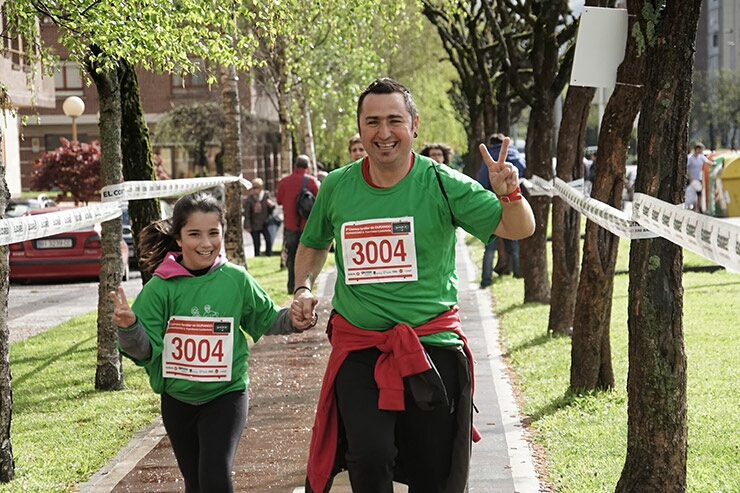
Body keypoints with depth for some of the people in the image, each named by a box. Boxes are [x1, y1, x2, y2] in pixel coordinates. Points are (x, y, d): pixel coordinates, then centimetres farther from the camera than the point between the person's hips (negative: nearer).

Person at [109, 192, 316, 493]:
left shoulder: (236, 280, -8)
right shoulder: (162, 287, -11)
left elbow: (267, 319, 7)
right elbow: (144, 350, -10)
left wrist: (295, 319, -12)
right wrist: (129, 327, -30)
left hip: (226, 395, -2)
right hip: (178, 399, 2)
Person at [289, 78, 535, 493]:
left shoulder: (442, 183, -6)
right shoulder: (336, 187, 2)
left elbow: (519, 229, -10)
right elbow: (314, 245, 21)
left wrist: (510, 194, -30)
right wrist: (304, 289, 3)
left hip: (432, 344, -1)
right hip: (358, 345, 1)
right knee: (368, 458, -18)